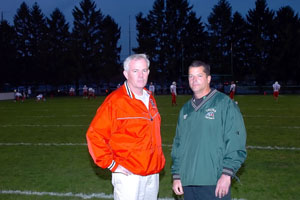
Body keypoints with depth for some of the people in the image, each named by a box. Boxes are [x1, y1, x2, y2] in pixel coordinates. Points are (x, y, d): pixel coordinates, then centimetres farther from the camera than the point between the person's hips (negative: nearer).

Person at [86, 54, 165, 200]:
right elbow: (94, 134, -15)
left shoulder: (149, 99, 11)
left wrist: (158, 159, 16)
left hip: (152, 174, 7)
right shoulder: (115, 101, -13)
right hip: (129, 175, -7)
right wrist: (112, 164, -16)